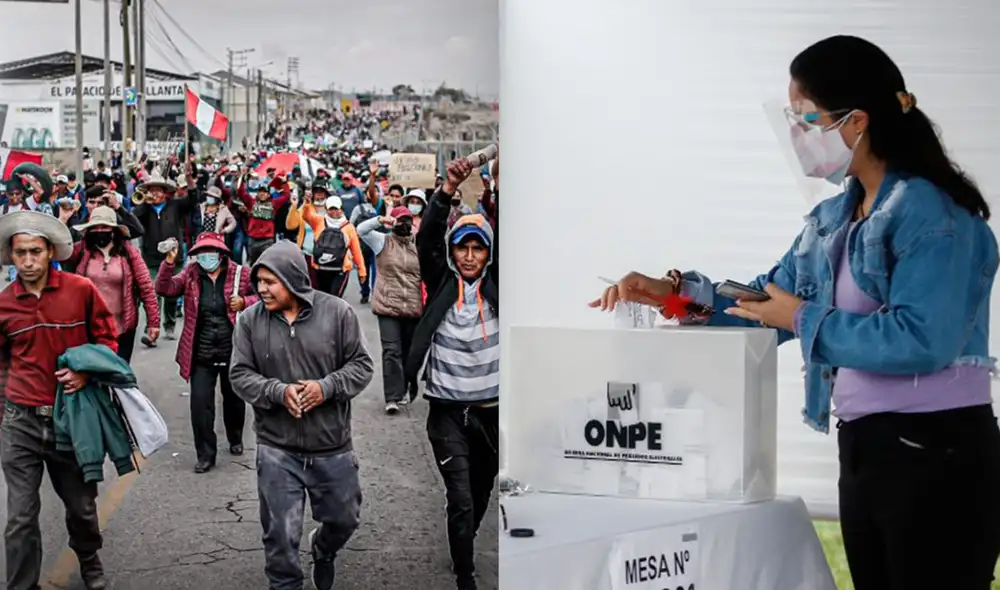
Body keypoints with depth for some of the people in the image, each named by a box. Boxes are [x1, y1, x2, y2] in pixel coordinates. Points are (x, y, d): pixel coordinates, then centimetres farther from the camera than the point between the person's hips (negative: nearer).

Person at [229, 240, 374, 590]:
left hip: (333, 446, 1)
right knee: (281, 535, 3)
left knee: (344, 519, 18)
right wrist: (279, 392, -20)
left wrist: (327, 387, -20)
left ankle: (323, 550, 52)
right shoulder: (250, 320, -4)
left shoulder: (337, 312, -7)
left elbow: (361, 365, -3)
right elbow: (240, 375, -2)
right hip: (277, 449, 0)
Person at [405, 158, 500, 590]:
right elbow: (426, 238, -16)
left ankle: (464, 547, 45)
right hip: (448, 410, -2)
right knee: (460, 499, -6)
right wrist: (448, 190, -31)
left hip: (492, 408, 2)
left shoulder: (497, 283, 1)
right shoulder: (440, 282, -1)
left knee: (481, 494, 19)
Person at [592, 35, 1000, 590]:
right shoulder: (833, 218, 11)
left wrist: (807, 321, -16)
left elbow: (921, 340, -25)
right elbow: (771, 303, 18)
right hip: (862, 449, 9)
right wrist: (675, 291, 5)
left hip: (935, 454, -8)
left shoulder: (932, 213, -15)